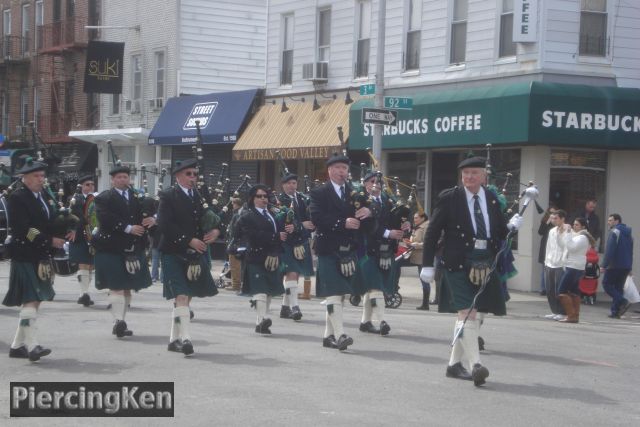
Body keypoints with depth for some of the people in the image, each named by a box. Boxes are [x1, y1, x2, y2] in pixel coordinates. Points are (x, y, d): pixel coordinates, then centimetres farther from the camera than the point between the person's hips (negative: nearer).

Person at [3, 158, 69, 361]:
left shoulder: (45, 196, 14)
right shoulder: (17, 198, -11)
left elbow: (51, 222, 20)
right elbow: (24, 229, -19)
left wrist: (65, 233, -1)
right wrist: (50, 241, -20)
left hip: (41, 257, 9)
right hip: (25, 257, -9)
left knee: (35, 300, 11)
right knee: (30, 299, -13)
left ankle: (18, 346, 18)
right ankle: (32, 346, -14)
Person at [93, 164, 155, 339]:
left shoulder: (137, 197, 16)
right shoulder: (104, 198, 0)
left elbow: (148, 213, 10)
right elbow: (106, 219, -16)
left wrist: (152, 219, -15)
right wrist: (128, 228, -22)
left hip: (133, 249, 6)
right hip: (112, 248, -6)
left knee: (128, 287, 10)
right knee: (116, 287, -10)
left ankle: (121, 323, 18)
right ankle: (118, 322, -16)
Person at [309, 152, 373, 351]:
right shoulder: (319, 193, -1)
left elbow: (366, 222, 11)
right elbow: (317, 218, -15)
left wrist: (368, 213, -13)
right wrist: (342, 223, -23)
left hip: (348, 251, 6)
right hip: (329, 250, -6)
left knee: (339, 295, 10)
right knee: (333, 294, -12)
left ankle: (328, 335, 18)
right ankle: (340, 335, -17)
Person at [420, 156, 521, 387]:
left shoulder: (492, 199, 9)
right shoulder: (449, 198, -3)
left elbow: (499, 233, 16)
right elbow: (433, 231, -1)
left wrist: (511, 226, -6)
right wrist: (428, 264, -5)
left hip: (485, 264, 5)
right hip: (459, 263, -5)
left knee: (467, 315, 13)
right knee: (467, 313, -15)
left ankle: (454, 364, 24)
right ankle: (475, 365, -18)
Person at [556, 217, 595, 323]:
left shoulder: (582, 237, -12)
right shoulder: (575, 235, 18)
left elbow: (571, 247, -25)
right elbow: (562, 245, 21)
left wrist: (568, 233, -23)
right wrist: (561, 233, 10)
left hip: (574, 268, -10)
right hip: (571, 267, 10)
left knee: (562, 291, -12)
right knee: (574, 292, 10)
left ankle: (571, 315, -14)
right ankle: (575, 316, 11)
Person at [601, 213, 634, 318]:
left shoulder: (614, 232, -10)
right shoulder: (628, 234, 18)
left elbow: (609, 251, -18)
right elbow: (630, 252, 21)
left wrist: (604, 265, -18)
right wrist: (629, 267, 23)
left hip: (615, 265, -8)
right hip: (626, 266, 8)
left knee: (606, 283, 0)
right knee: (618, 287, 11)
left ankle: (623, 302, -17)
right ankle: (615, 311, 6)